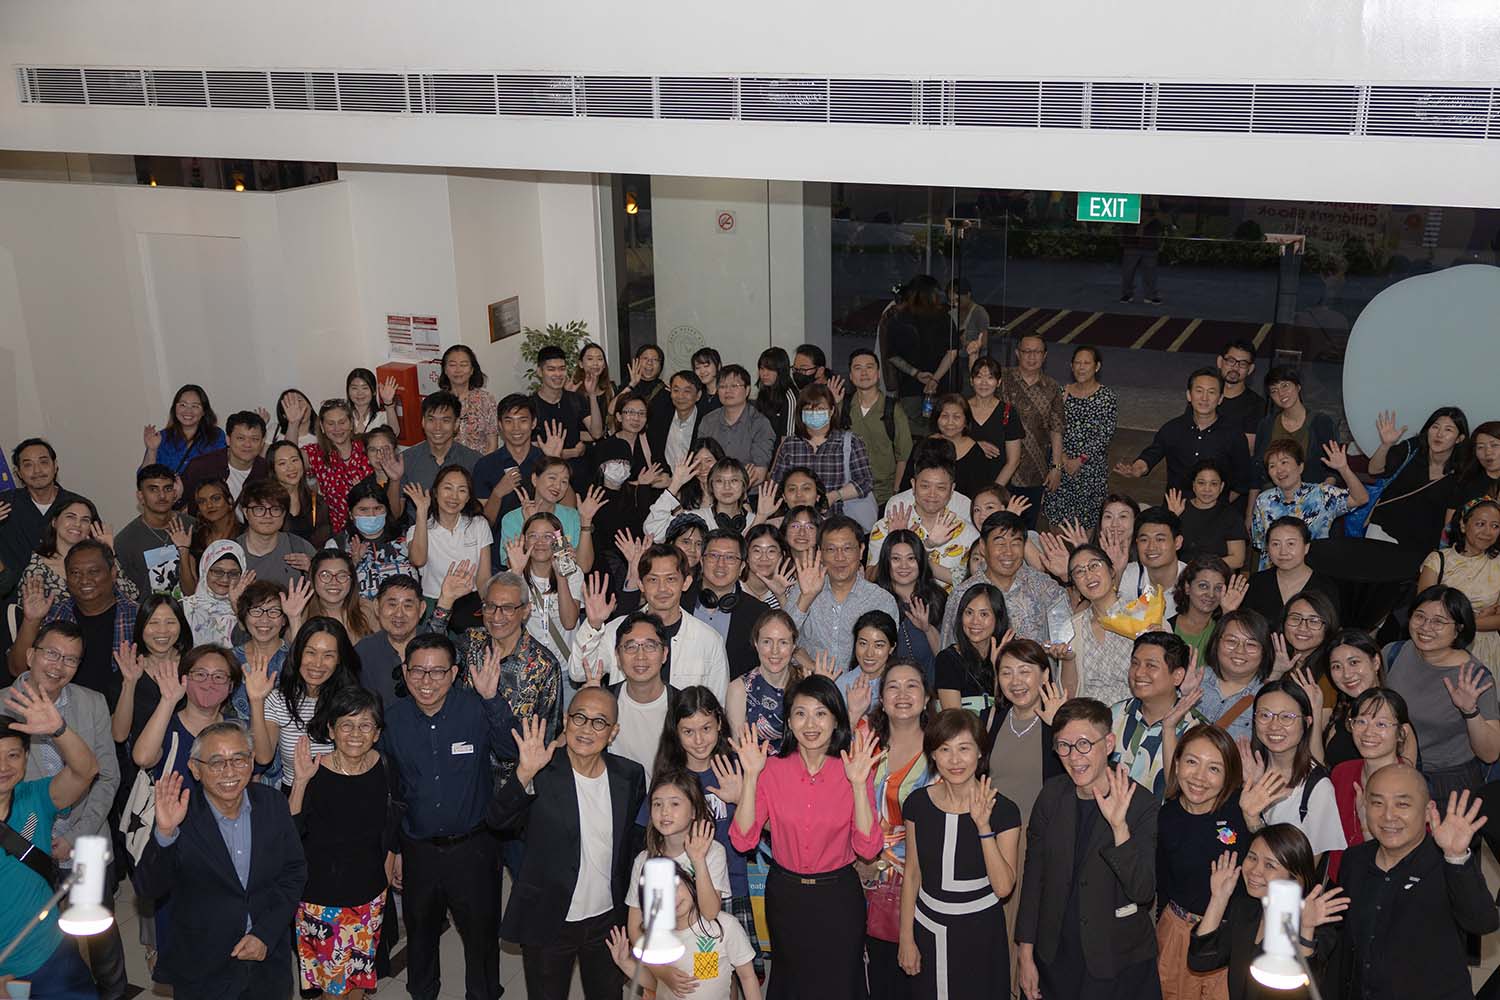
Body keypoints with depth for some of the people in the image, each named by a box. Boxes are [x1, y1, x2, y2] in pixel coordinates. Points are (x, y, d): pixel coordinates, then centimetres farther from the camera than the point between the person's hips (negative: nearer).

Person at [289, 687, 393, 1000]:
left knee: (359, 975, 15)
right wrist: (300, 782, -30)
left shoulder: (384, 768, -6)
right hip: (321, 895, -3)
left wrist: (389, 872, 12)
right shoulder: (314, 772, -16)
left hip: (369, 893, 3)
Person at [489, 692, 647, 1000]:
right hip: (548, 923, -3)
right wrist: (524, 774, -43)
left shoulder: (630, 776, -4)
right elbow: (497, 820, -28)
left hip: (608, 919, 3)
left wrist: (631, 912, 10)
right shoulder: (542, 772, -15)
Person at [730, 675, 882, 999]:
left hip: (838, 897, -1)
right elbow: (743, 840, -14)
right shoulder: (773, 770, -7)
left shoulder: (854, 771, -9)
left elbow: (868, 848, -16)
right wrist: (751, 776, -21)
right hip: (785, 896, 1)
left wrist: (859, 784, -24)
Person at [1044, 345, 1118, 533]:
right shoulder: (1063, 392, 4)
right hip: (1061, 464, 3)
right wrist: (1063, 457, -9)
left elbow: (1106, 434, -10)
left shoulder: (1107, 396, -5)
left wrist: (1081, 459, -14)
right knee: (1057, 515, 6)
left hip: (1092, 466, -3)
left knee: (1087, 519, 3)